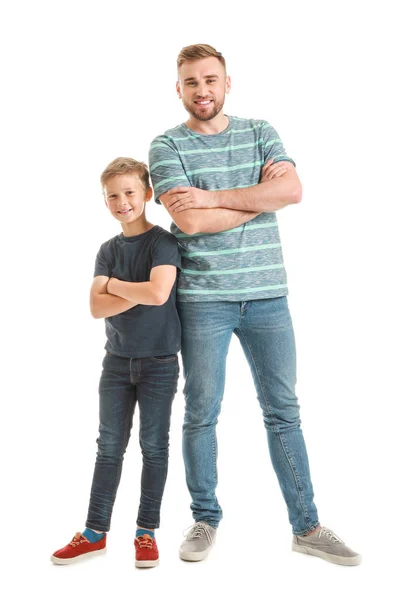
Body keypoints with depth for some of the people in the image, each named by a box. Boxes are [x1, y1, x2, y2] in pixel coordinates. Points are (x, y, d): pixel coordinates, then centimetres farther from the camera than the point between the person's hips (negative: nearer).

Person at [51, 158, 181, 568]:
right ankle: (95, 532, 17)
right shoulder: (109, 250, 5)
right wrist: (139, 293, -18)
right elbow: (96, 307, -6)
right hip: (117, 360, 5)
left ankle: (147, 531, 17)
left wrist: (114, 284, -11)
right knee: (109, 446, 9)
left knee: (153, 446, 5)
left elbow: (158, 293, -25)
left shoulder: (162, 241, -9)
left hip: (159, 361, -4)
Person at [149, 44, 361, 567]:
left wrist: (215, 196, -13)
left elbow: (292, 190, -8)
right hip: (204, 298, -2)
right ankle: (205, 519, 24)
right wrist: (259, 195, -7)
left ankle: (306, 527, 18)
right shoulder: (167, 146, 1)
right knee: (202, 414, 6)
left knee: (283, 411, 7)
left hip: (267, 294, 2)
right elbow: (190, 221, -14)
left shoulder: (260, 133, 10)